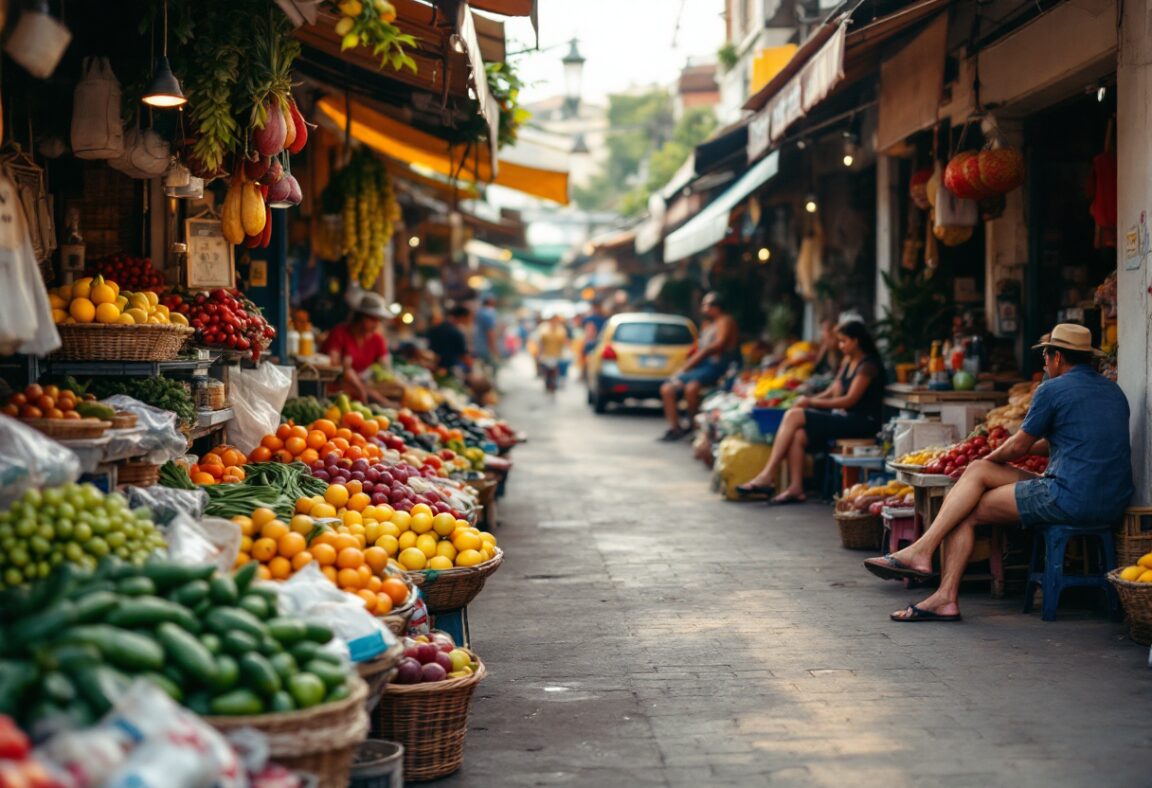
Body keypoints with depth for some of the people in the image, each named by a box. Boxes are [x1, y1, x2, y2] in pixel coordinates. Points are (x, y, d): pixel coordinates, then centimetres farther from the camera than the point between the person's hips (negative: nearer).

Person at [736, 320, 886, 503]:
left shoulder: (868, 365, -9)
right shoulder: (847, 361, 19)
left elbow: (850, 400, -16)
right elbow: (833, 392, 17)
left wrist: (812, 402, -15)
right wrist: (807, 401, -1)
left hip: (861, 422, -8)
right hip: (845, 418, 8)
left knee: (794, 416, -19)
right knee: (797, 435, -19)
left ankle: (766, 477, -19)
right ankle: (796, 488, -22)